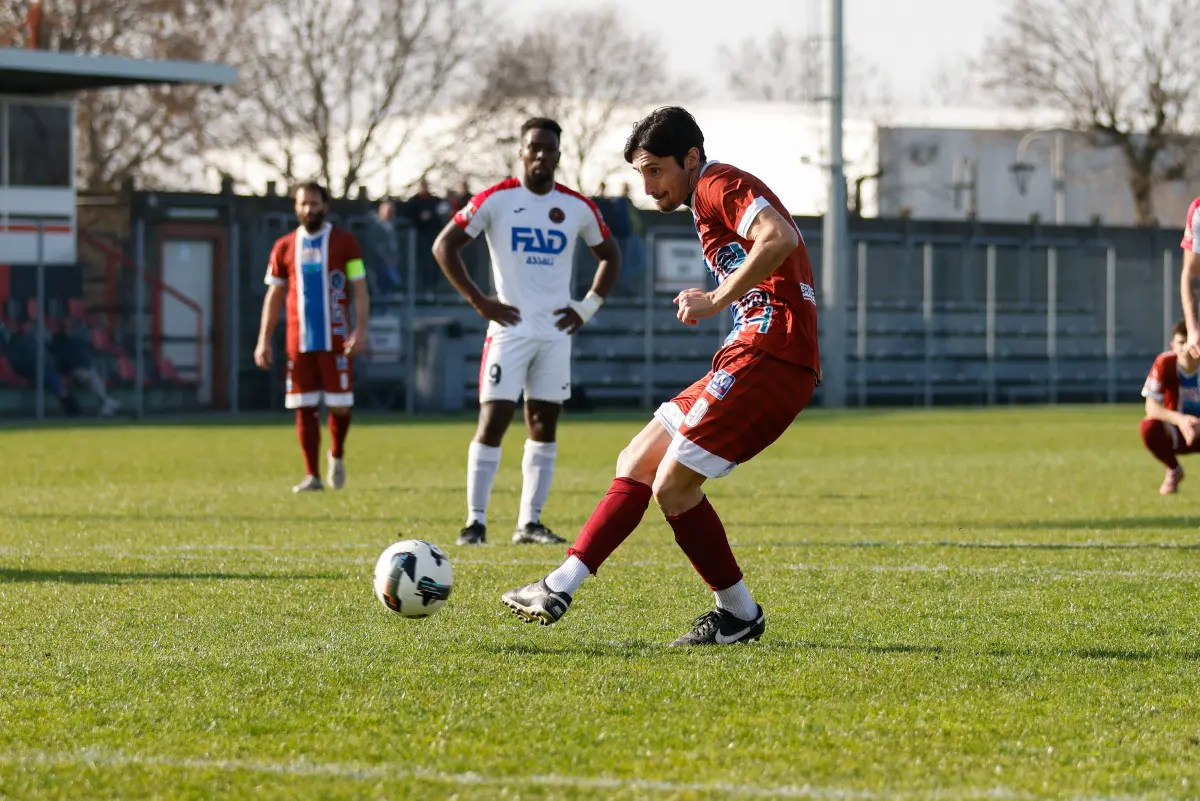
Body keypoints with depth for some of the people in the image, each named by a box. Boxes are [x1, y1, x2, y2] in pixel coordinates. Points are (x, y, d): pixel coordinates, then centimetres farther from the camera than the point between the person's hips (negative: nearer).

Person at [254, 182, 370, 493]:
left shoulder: (344, 242, 3)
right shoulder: (284, 247, 10)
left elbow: (360, 290, 0)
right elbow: (274, 296, 14)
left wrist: (360, 330, -12)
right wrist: (264, 339, 7)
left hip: (335, 341, -2)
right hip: (299, 343, 2)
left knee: (340, 405, -3)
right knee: (304, 408, 0)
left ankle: (337, 456, 25)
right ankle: (312, 476, 4)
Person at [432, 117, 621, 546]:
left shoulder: (577, 208, 6)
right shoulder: (495, 199, -4)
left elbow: (610, 255, 20)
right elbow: (444, 245, -1)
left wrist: (589, 306, 8)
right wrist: (479, 301, -6)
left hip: (556, 331, 4)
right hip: (510, 328, -4)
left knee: (545, 426, 4)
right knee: (493, 421, -9)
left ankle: (530, 522, 8)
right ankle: (475, 521, -4)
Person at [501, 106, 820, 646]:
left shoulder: (720, 185, -6)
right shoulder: (707, 204, 24)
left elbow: (781, 238, -24)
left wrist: (718, 299, -19)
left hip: (770, 357, -11)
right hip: (749, 356, 11)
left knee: (673, 484, -11)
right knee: (636, 465, 10)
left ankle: (740, 615, 1)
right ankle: (560, 587, 9)